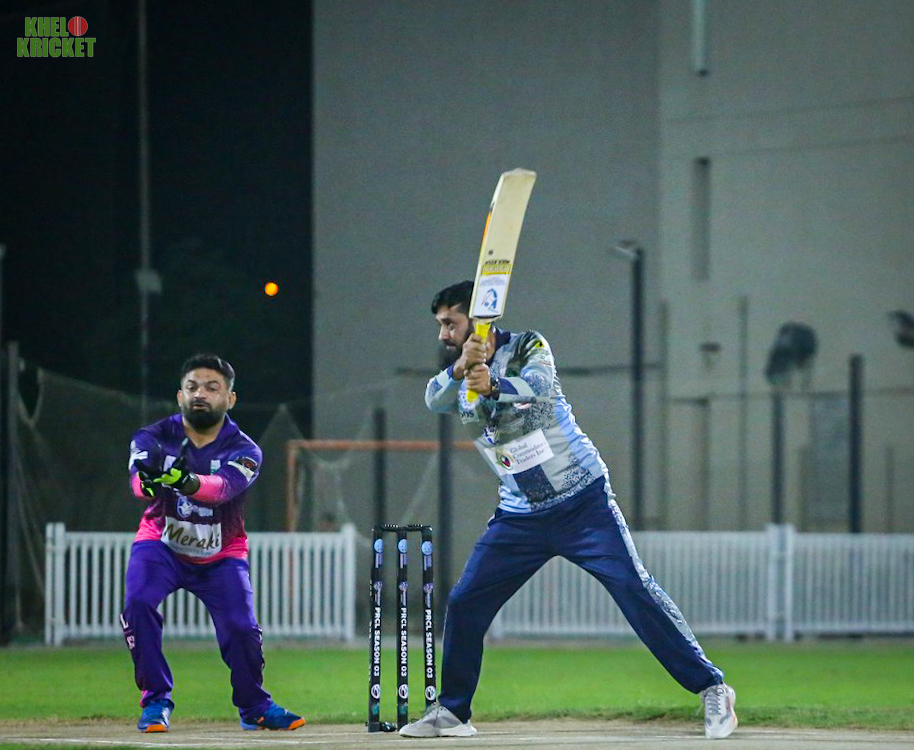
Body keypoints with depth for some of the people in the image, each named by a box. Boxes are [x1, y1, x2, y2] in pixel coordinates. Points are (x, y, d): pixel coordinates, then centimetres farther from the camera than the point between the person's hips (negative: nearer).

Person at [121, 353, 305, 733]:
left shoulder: (244, 451, -16)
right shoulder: (154, 438, -14)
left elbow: (224, 486, -39)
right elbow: (138, 479, -35)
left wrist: (187, 481, -61)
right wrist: (148, 480, -61)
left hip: (221, 556, 0)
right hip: (161, 545, 0)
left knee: (241, 628, -13)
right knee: (138, 602, -27)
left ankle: (255, 707, 17)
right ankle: (155, 701, -10)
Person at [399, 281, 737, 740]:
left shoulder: (527, 346, -8)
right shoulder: (456, 375, 5)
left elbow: (539, 385, -30)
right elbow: (434, 400, -17)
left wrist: (493, 386, -51)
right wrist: (461, 368, -38)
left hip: (583, 501, -5)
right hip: (519, 515, 5)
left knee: (634, 589, -15)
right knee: (464, 604, 2)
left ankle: (711, 689, -11)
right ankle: (451, 711, 18)